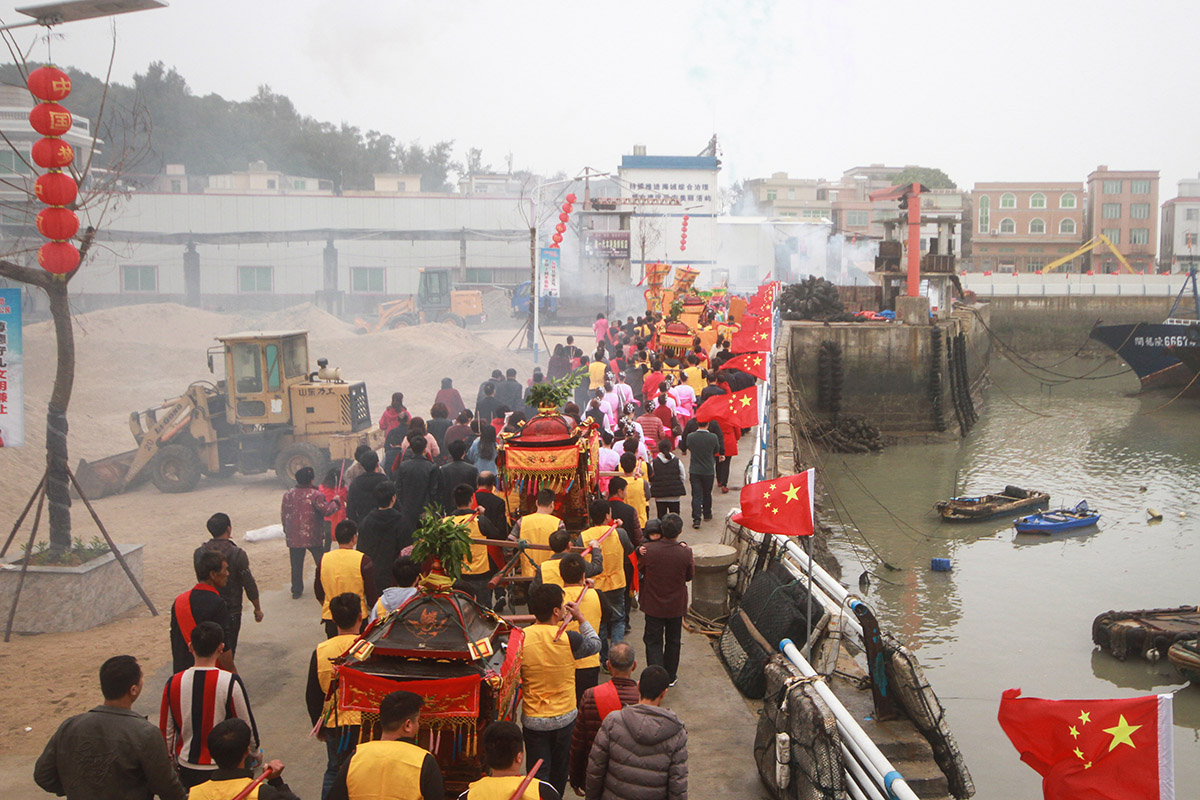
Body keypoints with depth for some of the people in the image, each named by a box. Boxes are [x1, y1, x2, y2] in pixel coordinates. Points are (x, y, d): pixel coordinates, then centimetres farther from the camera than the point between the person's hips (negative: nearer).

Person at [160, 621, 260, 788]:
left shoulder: (173, 683, -6)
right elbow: (247, 726, -5)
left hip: (186, 768, 3)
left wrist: (171, 756, 23)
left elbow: (165, 732, 5)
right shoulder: (231, 682, -16)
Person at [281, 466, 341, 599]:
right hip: (313, 536, -3)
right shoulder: (315, 494, -14)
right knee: (321, 563, 11)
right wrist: (335, 502, 2)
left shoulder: (288, 494, 1)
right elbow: (326, 510, -17)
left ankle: (296, 591, 14)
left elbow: (283, 514, 8)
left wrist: (286, 530, 20)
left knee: (296, 564, 11)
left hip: (293, 537, 3)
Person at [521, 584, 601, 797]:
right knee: (559, 771, 22)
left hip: (533, 721, 0)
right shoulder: (569, 639, -20)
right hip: (564, 718, 0)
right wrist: (580, 617, 11)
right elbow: (595, 644, 2)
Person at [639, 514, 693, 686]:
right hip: (676, 605, 1)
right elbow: (690, 576, -3)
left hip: (653, 604, -1)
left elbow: (640, 568, 0)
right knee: (673, 641, 19)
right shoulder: (685, 552, -20)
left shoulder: (648, 549, -20)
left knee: (653, 641, 10)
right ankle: (670, 676, 31)